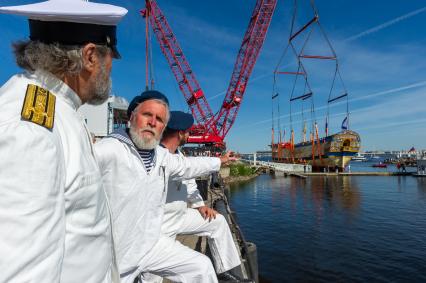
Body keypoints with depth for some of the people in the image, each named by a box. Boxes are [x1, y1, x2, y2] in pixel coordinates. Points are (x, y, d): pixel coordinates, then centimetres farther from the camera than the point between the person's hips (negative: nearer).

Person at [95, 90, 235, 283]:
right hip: (113, 261, -7)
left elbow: (187, 166, 19)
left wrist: (218, 161, 31)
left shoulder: (162, 156, 2)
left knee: (201, 268, 15)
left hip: (151, 245, 7)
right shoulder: (107, 150, -23)